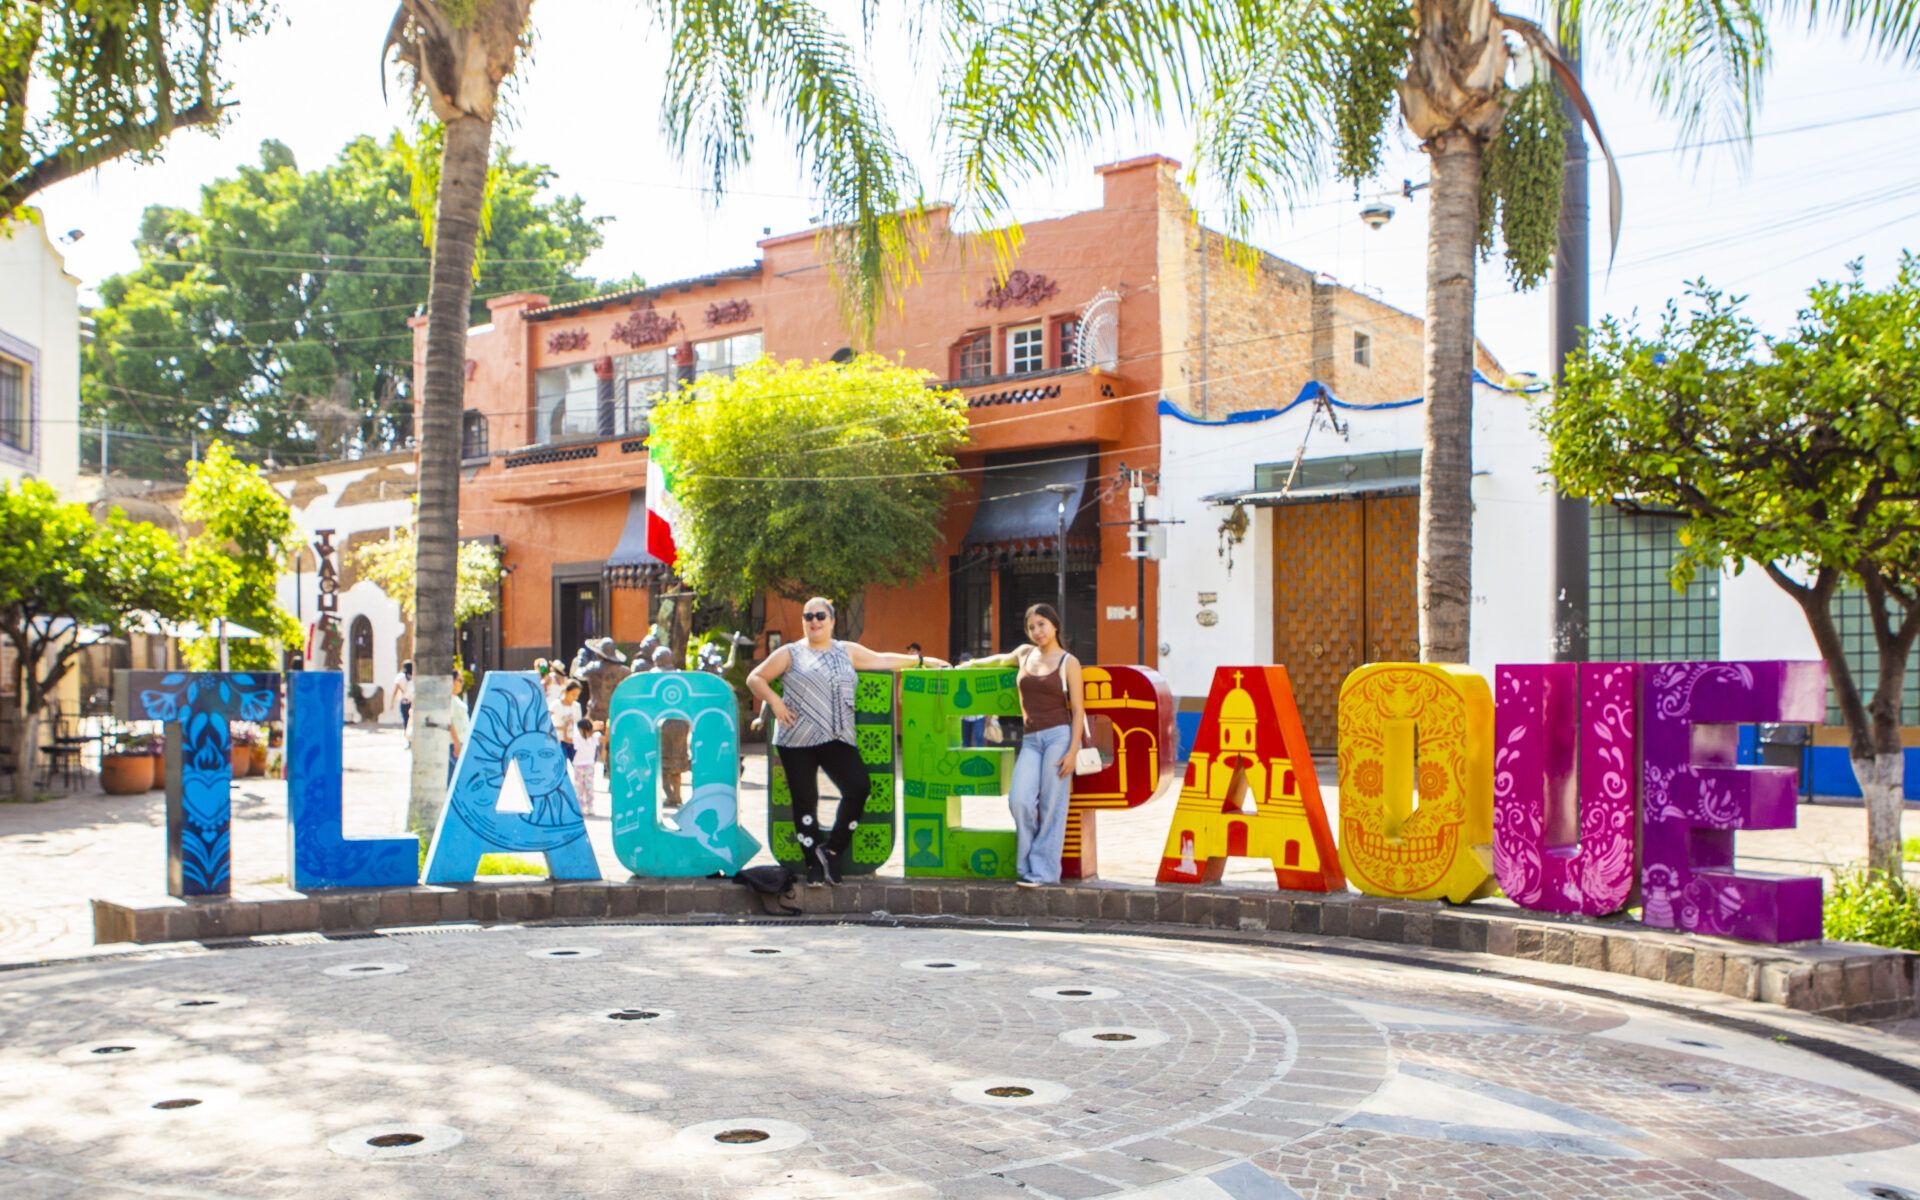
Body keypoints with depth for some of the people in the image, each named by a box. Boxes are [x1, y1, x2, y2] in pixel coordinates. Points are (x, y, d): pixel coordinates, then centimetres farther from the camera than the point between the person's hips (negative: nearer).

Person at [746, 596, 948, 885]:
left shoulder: (848, 652, 17)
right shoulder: (790, 653, 9)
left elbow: (882, 660, 24)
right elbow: (755, 679, 8)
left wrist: (921, 660, 23)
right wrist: (774, 701, -7)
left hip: (837, 739, 2)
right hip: (797, 741, -2)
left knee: (858, 788, -15)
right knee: (805, 800, -2)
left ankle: (831, 850, 0)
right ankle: (814, 864, 9)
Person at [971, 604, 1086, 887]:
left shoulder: (1068, 662, 2)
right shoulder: (1024, 653, 15)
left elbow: (1078, 709, -2)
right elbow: (1001, 659, 38)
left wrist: (1073, 750, -10)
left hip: (1059, 735, -4)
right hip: (1030, 739, 4)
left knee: (1051, 806, -6)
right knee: (1019, 800, -12)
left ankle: (1044, 870, 0)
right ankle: (1027, 865, -1)